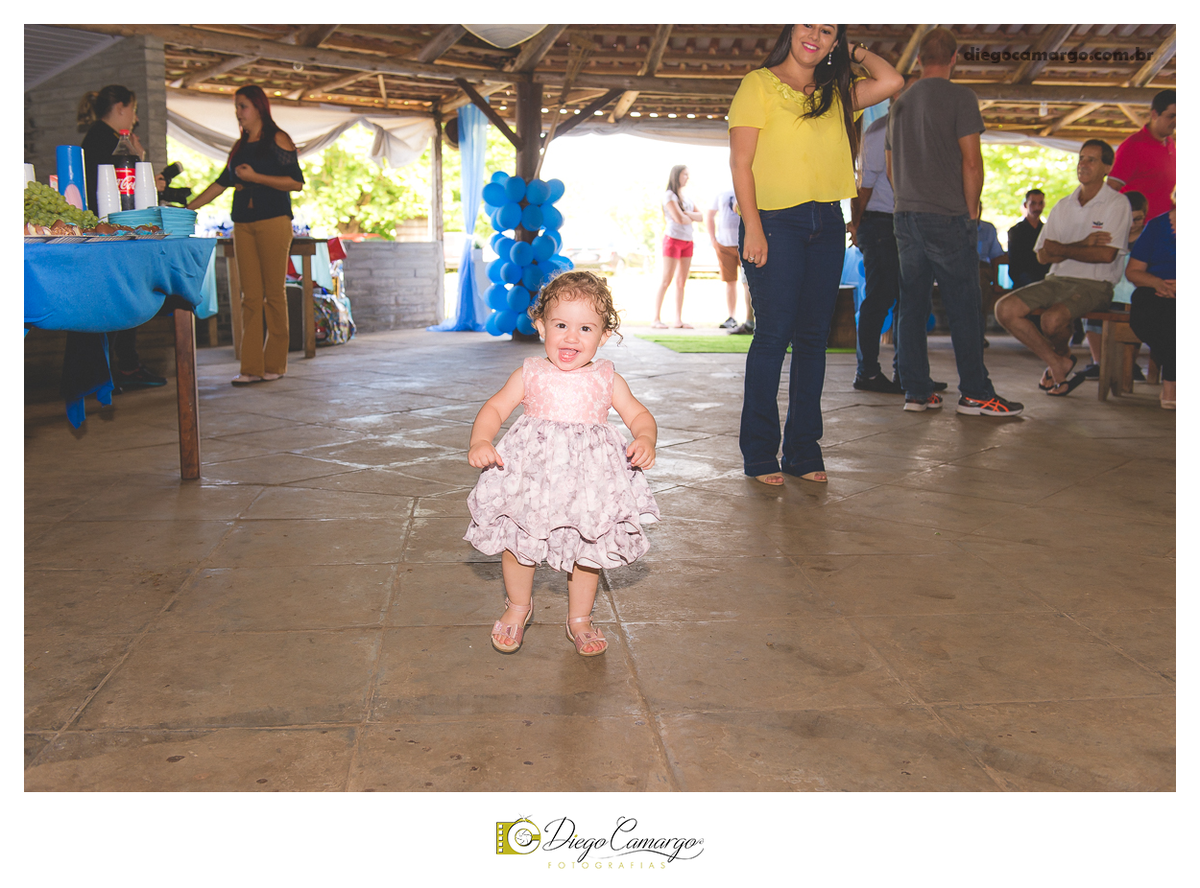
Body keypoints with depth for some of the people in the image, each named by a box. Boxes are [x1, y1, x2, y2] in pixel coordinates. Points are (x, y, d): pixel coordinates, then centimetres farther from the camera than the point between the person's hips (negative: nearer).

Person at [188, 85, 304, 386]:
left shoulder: (277, 140, 2)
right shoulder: (239, 146, 20)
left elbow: (296, 182, -6)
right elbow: (222, 182, 23)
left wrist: (256, 177, -12)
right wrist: (188, 207, 18)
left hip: (273, 222, -6)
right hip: (243, 224, 6)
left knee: (274, 293, -4)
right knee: (250, 296, 0)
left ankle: (274, 364, 3)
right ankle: (252, 367, -3)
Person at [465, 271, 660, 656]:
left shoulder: (607, 381, 0)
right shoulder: (529, 375, -2)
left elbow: (639, 415, 5)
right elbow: (494, 409, 1)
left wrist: (645, 440, -17)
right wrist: (480, 441, -18)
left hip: (589, 481, 1)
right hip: (531, 477, 0)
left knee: (588, 550, 11)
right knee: (517, 542, 10)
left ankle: (580, 618, 35)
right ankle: (518, 607, 38)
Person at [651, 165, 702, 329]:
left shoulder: (686, 198, 18)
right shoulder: (669, 196, -6)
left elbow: (699, 217, 8)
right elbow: (679, 218, -17)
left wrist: (686, 214, -8)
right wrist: (690, 218, 2)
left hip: (687, 241, 7)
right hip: (673, 239, -7)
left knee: (681, 281, 5)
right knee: (666, 280, -8)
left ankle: (678, 320, 7)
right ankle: (656, 318, -6)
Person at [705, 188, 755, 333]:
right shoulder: (722, 195, 14)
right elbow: (709, 215, 22)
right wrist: (713, 239, 13)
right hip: (724, 244, 3)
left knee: (747, 282, -11)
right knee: (730, 281, 5)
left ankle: (750, 322, -14)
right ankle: (731, 318, 15)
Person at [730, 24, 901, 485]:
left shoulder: (836, 94, 19)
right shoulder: (759, 84, 4)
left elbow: (891, 82, 8)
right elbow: (740, 161, -4)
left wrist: (853, 51, 16)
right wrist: (752, 227, -14)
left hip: (827, 226, 5)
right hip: (775, 222, -5)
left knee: (813, 335, 4)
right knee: (774, 332, -8)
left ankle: (803, 450, 10)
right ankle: (759, 452, 0)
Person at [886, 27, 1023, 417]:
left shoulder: (899, 103, 14)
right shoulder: (959, 96, -6)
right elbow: (971, 161, -11)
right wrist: (972, 210, -2)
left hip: (905, 218, 7)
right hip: (947, 218, -6)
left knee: (912, 307, 7)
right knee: (964, 309, -2)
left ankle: (916, 391, 9)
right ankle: (975, 393, 1)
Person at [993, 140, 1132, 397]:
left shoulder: (1117, 203, -1)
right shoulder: (1063, 206, 16)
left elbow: (1106, 254, -13)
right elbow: (1043, 255, 6)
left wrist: (1062, 249, -4)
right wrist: (1083, 244, -9)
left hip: (1094, 285, -6)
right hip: (1058, 279, 6)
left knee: (1052, 319, -34)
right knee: (1005, 309, -18)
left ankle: (1063, 354, 5)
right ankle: (1056, 364, -3)